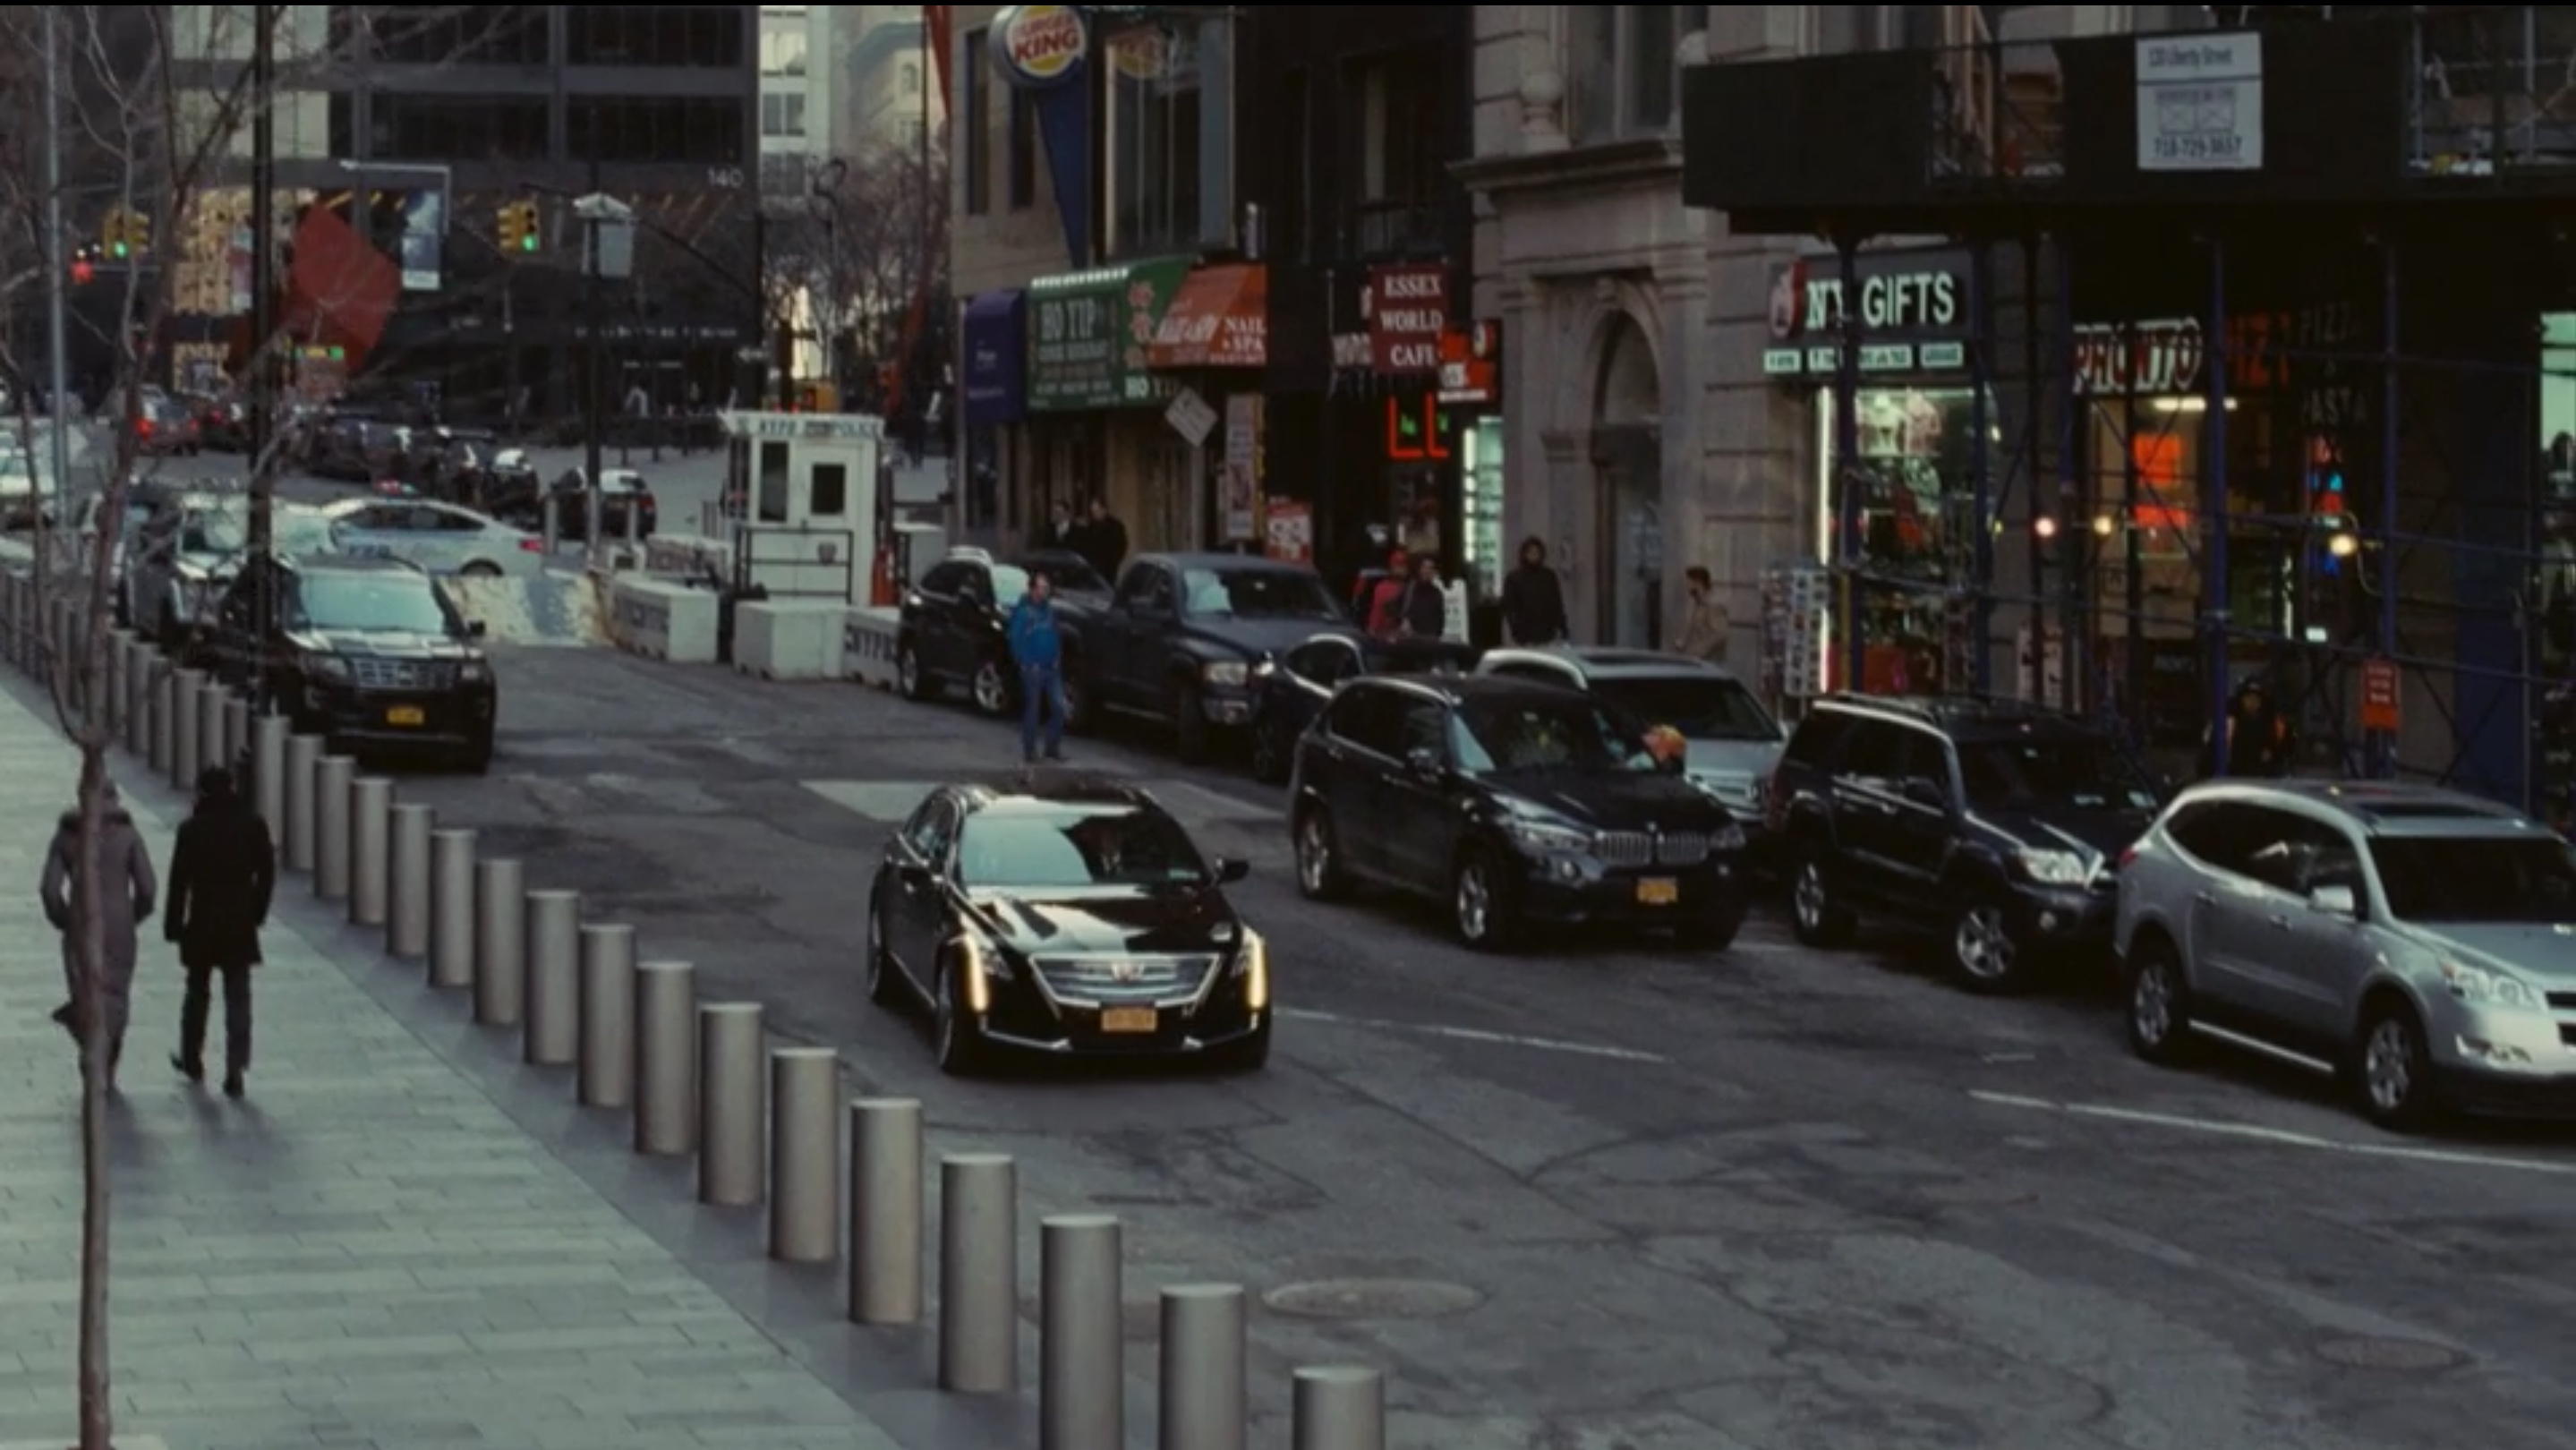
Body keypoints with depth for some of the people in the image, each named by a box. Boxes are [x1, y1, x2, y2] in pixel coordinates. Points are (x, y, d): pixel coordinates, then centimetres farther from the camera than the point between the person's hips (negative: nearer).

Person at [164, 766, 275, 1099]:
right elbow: (267, 873, 2)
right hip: (241, 925, 1)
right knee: (238, 998, 3)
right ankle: (235, 1073, -4)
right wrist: (257, 913, 14)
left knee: (197, 992, 17)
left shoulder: (193, 828, -9)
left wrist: (173, 922, -1)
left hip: (202, 924, -1)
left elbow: (180, 880, -9)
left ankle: (192, 1060, 30)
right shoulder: (254, 825, -2)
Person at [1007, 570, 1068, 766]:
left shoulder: (1049, 609, 10)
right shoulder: (1022, 612, -8)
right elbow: (1016, 640, -10)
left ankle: (1053, 748, 13)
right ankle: (1029, 753, 7)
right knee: (1032, 711, 0)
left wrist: (1057, 659, 5)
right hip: (1033, 669, -5)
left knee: (1058, 707, 1)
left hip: (1052, 668, 5)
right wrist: (1027, 664, -14)